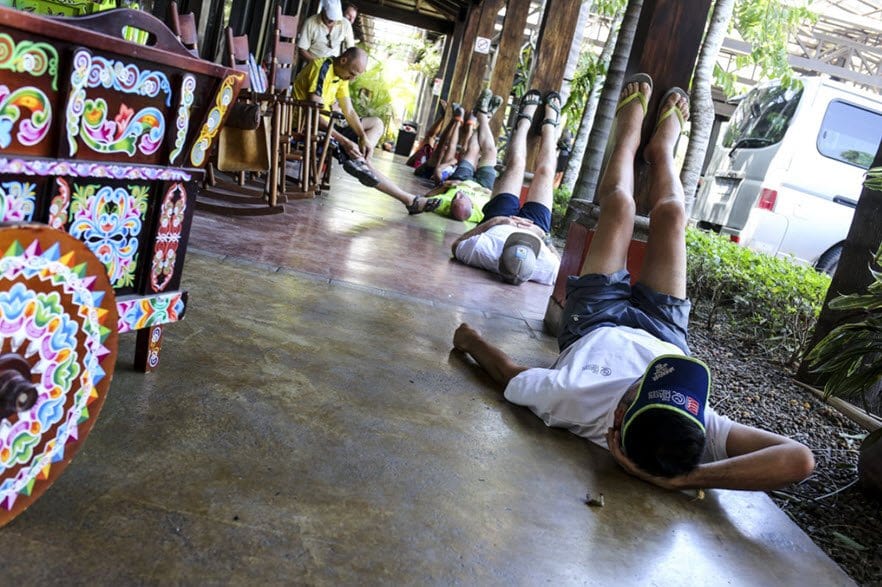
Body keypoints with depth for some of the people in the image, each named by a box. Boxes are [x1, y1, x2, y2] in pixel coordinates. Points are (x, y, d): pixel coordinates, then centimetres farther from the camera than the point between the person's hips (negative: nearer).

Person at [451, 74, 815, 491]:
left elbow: (511, 375, -30)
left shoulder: (574, 403, -48)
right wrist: (686, 478, -57)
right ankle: (662, 146, 51)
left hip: (596, 325, 0)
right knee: (669, 213, 12)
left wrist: (470, 340, -14)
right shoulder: (700, 431, -44)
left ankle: (630, 130, 48)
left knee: (619, 203, 10)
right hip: (661, 332, 1)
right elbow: (800, 458, -52)